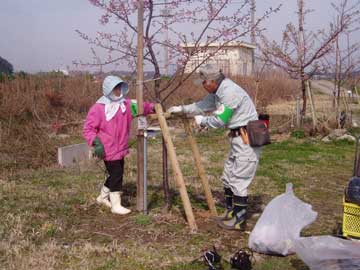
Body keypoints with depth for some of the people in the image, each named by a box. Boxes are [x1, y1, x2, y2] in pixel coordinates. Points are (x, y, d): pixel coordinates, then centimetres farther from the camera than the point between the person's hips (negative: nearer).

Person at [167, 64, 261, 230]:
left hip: (247, 139, -11)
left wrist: (202, 121, -3)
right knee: (228, 177, 17)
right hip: (238, 137, 11)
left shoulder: (229, 92, -22)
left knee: (239, 180, -7)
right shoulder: (217, 91, 9)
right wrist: (182, 109, 20)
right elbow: (204, 105, 23)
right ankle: (230, 211, 29)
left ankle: (239, 220, 1)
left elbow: (220, 120, -20)